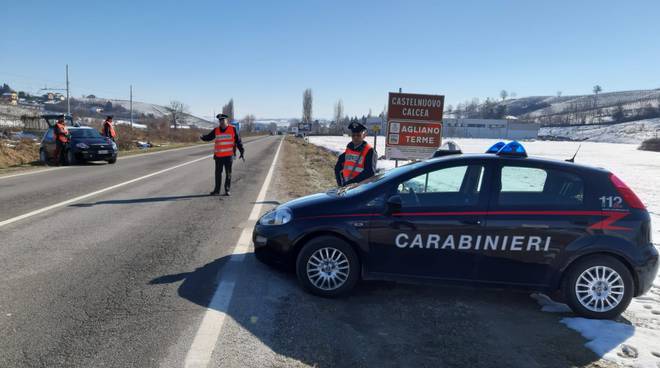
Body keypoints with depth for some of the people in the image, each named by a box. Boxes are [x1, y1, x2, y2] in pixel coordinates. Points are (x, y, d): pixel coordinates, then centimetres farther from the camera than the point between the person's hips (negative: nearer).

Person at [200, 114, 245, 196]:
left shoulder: (232, 129, -1)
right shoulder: (216, 130, 6)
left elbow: (238, 141, 2)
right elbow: (209, 137, 9)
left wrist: (242, 152, -1)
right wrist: (203, 137, -14)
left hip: (229, 155, -2)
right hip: (218, 156, 2)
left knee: (228, 173, 4)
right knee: (218, 173, 6)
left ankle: (227, 190, 14)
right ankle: (217, 190, 15)